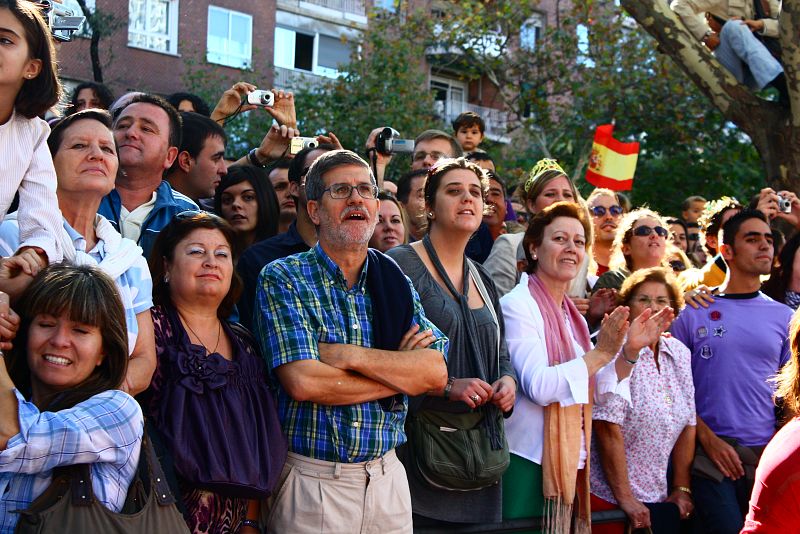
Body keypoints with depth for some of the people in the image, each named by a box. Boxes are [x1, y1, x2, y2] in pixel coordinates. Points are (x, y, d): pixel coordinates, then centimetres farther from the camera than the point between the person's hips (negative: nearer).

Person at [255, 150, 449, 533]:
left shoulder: (396, 283, 6)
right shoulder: (282, 279, -7)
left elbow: (436, 374, -6)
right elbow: (303, 382, -19)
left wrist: (348, 355, -17)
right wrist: (401, 371, -11)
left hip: (387, 477, 4)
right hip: (310, 481, -4)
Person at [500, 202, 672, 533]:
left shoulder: (573, 316, 13)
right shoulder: (518, 304, -11)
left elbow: (595, 392, 12)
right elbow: (538, 387, -22)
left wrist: (631, 351, 0)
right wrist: (601, 353, -21)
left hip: (571, 464, 8)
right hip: (529, 464, -8)